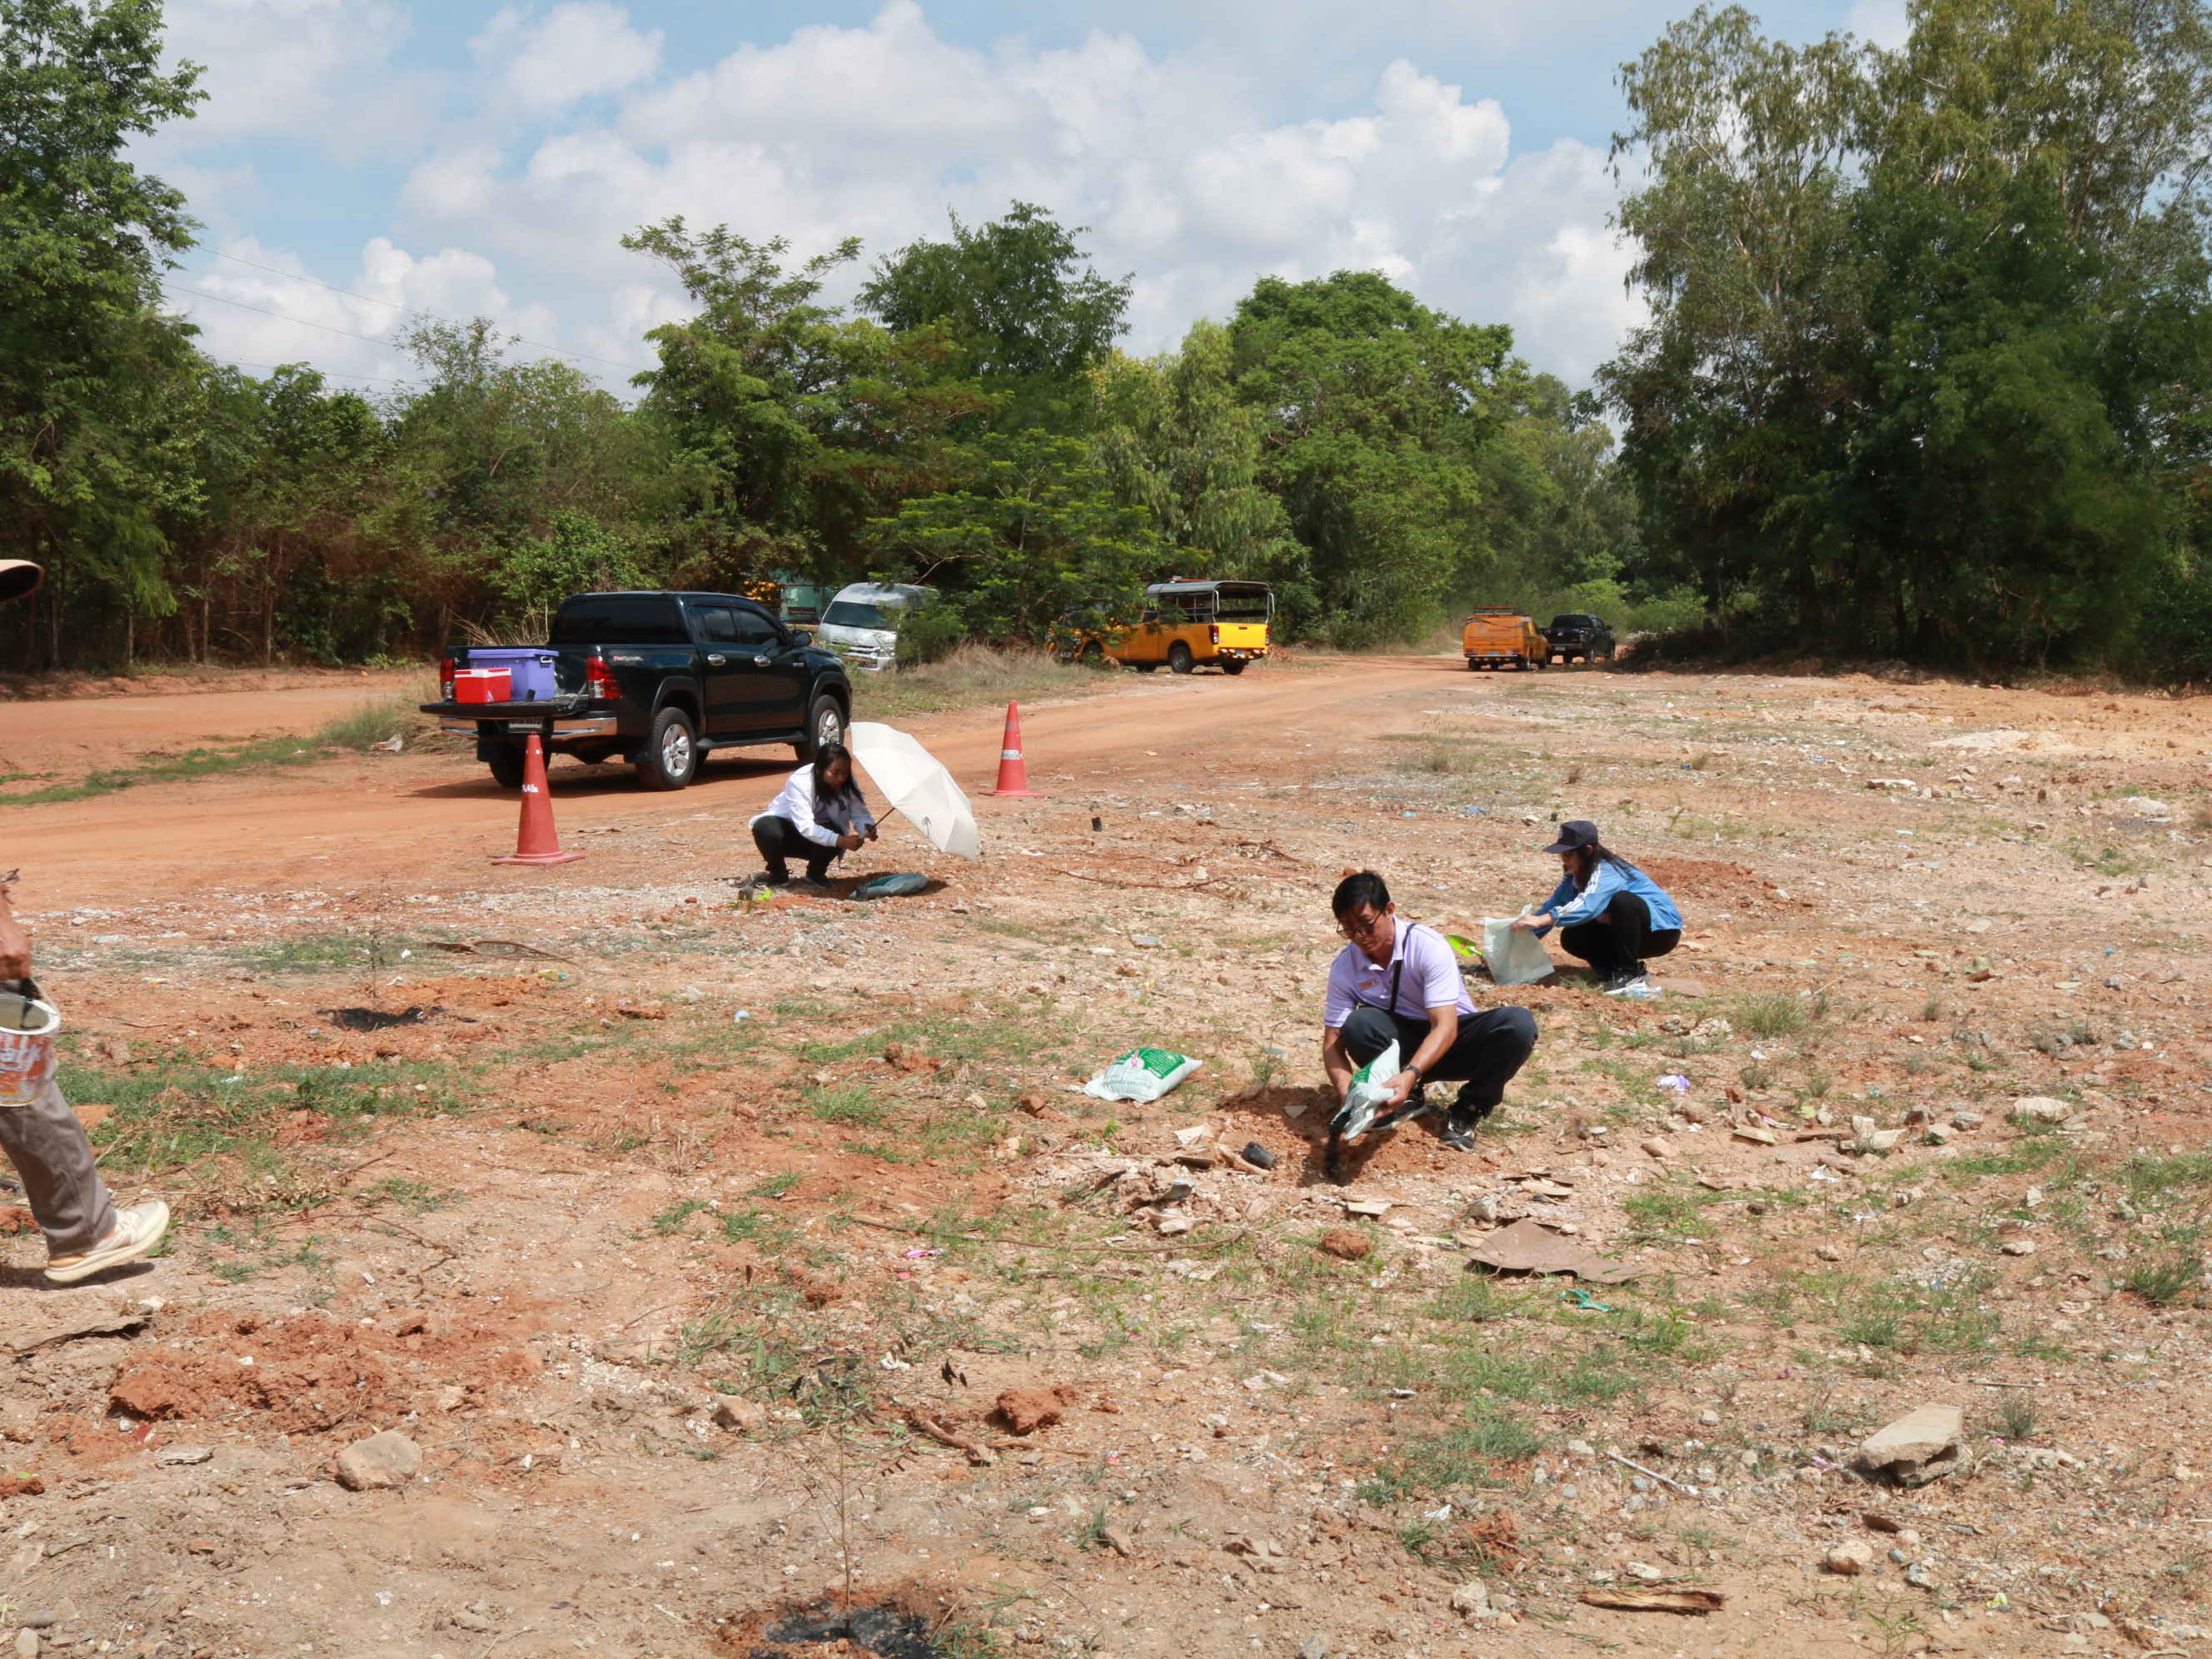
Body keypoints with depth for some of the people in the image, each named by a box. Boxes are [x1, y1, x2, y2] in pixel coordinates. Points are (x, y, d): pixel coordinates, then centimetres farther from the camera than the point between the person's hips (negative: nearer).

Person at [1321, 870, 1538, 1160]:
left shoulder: (1429, 946, -24)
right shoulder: (1344, 967, -13)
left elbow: (1445, 1027, -31)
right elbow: (1333, 1041, -14)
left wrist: (1410, 1074, -49)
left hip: (1449, 1039, -1)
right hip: (1403, 1045, 2)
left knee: (1519, 1023, -31)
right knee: (1358, 1024, -31)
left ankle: (1468, 1110, -11)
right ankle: (1409, 1098, -7)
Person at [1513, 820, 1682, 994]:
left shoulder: (1607, 871, -25)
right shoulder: (1573, 878, 1)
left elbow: (1588, 905, -43)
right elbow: (1550, 907, 1)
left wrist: (1542, 920, -53)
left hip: (1662, 930, -7)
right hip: (1628, 933, 7)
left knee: (1622, 900, -36)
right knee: (1571, 938, -10)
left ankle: (1631, 974, -24)